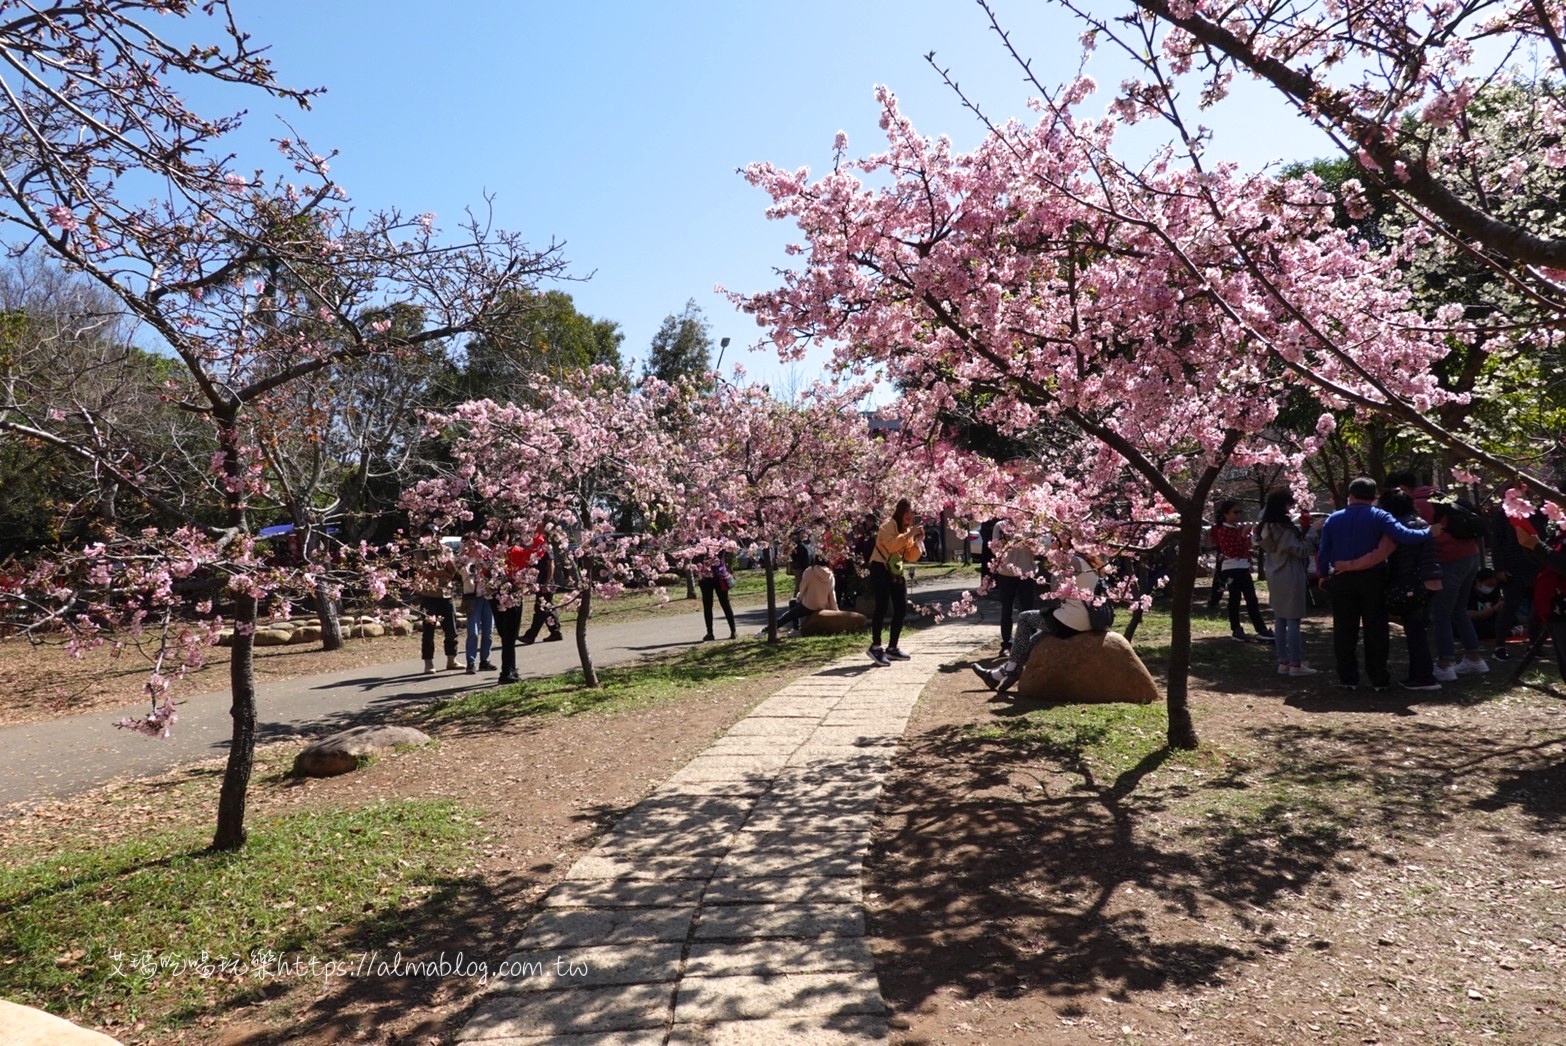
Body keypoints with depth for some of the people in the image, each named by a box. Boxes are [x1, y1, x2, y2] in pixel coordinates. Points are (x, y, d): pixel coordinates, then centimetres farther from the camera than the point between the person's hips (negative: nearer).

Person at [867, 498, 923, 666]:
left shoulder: (908, 530, 15)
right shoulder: (889, 525, -8)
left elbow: (911, 557, 10)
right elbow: (892, 545, -27)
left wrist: (918, 541, -4)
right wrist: (909, 535, -26)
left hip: (896, 572, 8)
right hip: (881, 569, -8)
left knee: (901, 609, 4)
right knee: (883, 607, -14)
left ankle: (892, 648, 13)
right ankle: (875, 647, -7)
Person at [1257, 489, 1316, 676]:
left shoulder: (1267, 527, 9)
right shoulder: (1284, 528, -18)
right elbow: (1300, 551, -16)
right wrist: (1305, 537, -1)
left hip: (1275, 577, 9)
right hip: (1289, 578, -9)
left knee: (1280, 621, 11)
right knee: (1293, 621, -4)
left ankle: (1283, 662, 16)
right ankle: (1296, 664, 0)